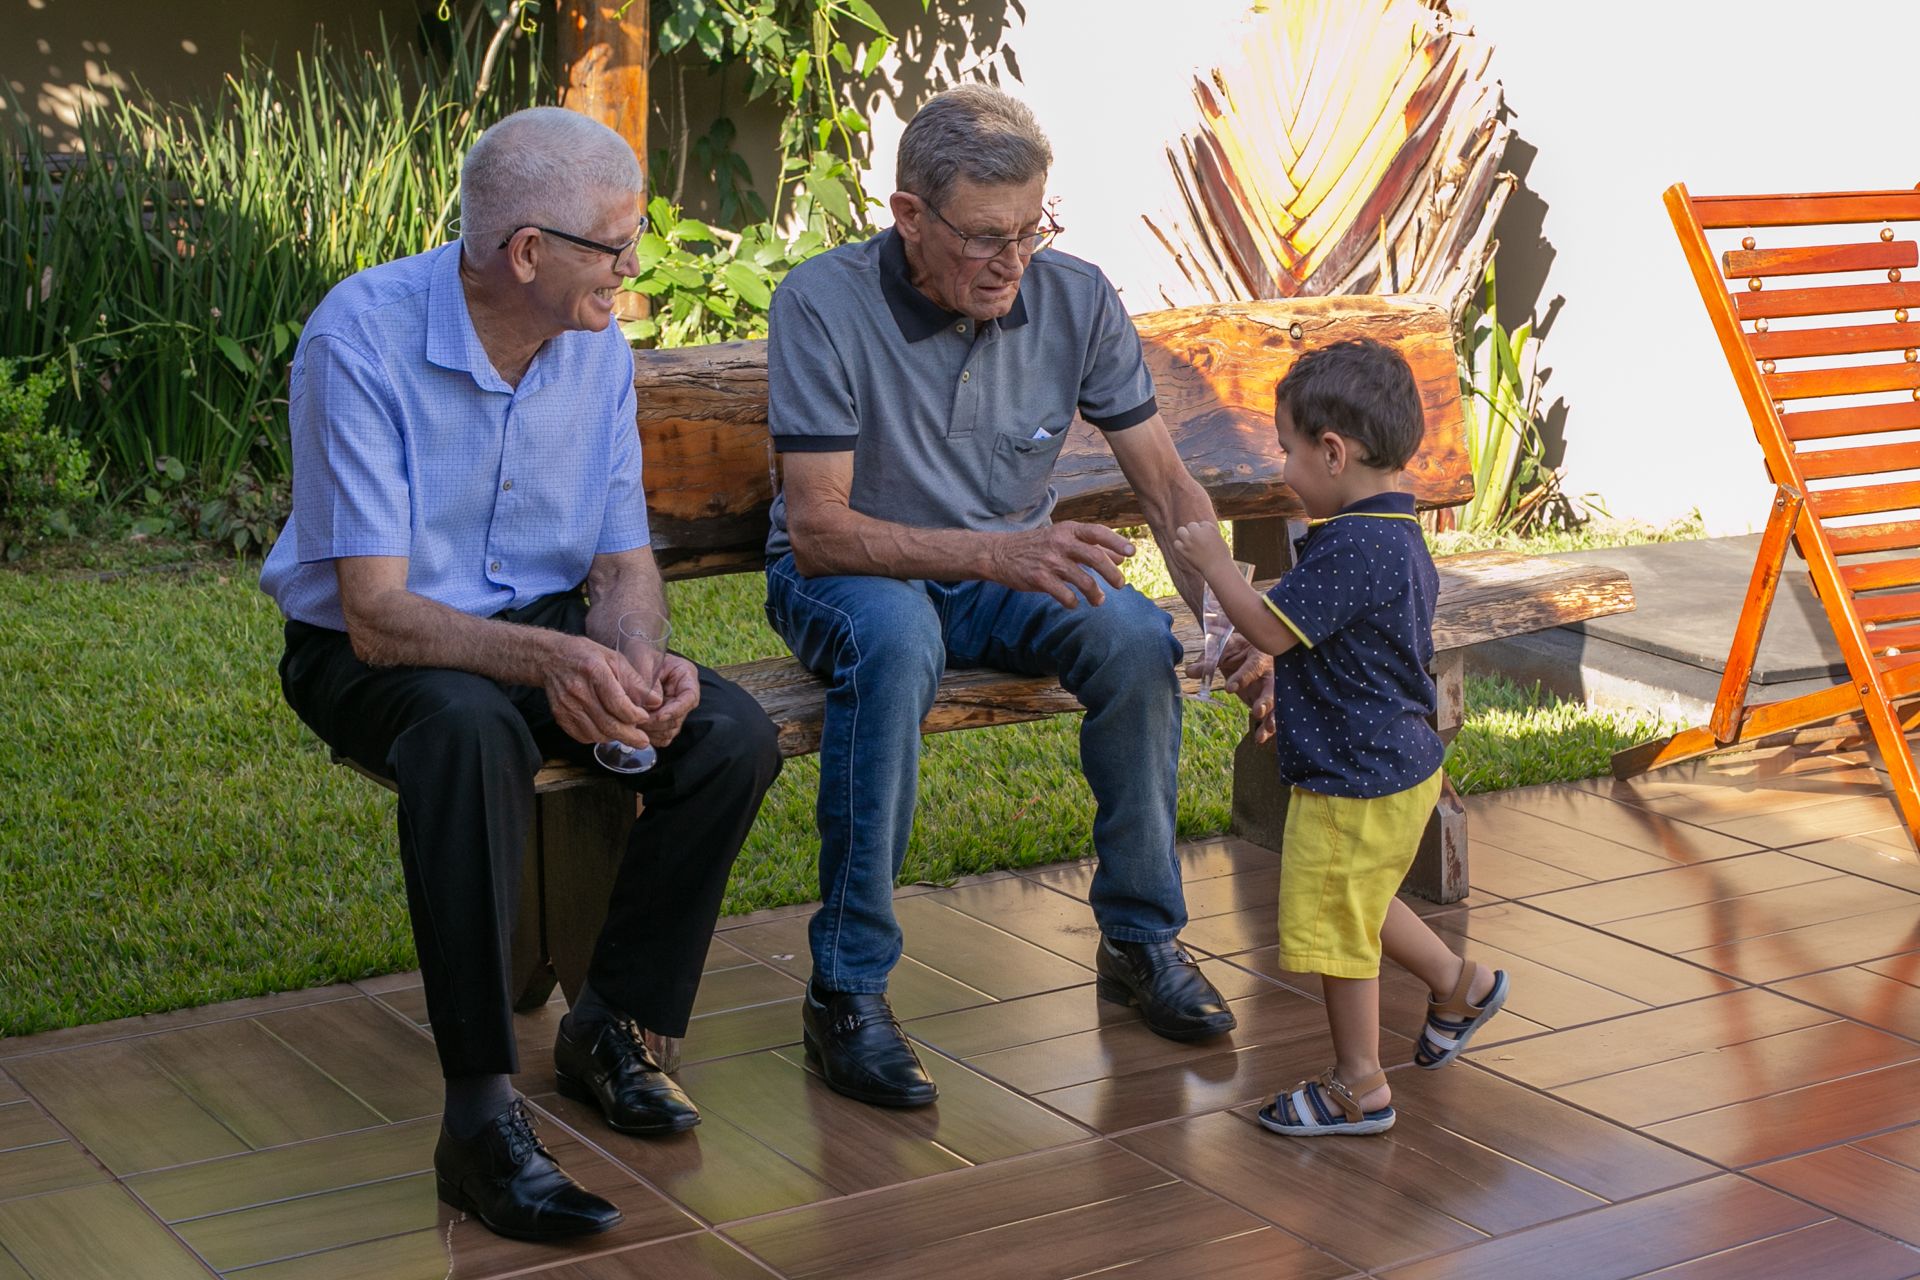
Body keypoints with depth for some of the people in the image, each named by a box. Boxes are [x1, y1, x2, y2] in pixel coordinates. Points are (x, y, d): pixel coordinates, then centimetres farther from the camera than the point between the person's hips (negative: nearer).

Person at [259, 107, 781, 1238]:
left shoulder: (599, 348, -3)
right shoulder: (363, 339, -22)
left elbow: (624, 562, 2)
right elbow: (378, 614, -27)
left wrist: (637, 658, -23)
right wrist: (544, 657, -45)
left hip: (546, 632, 5)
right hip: (375, 650, -5)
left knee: (733, 733, -20)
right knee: (472, 732, -40)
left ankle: (613, 1026, -3)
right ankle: (483, 1118, -35)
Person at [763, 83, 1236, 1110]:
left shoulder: (1075, 300, -10)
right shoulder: (823, 304, -21)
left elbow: (1168, 485, -5)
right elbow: (818, 527, -25)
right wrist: (996, 554, -38)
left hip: (1008, 569, 4)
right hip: (850, 574, -3)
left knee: (1137, 636, -27)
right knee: (897, 638, -39)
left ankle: (1141, 936, -5)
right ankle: (846, 989, -28)